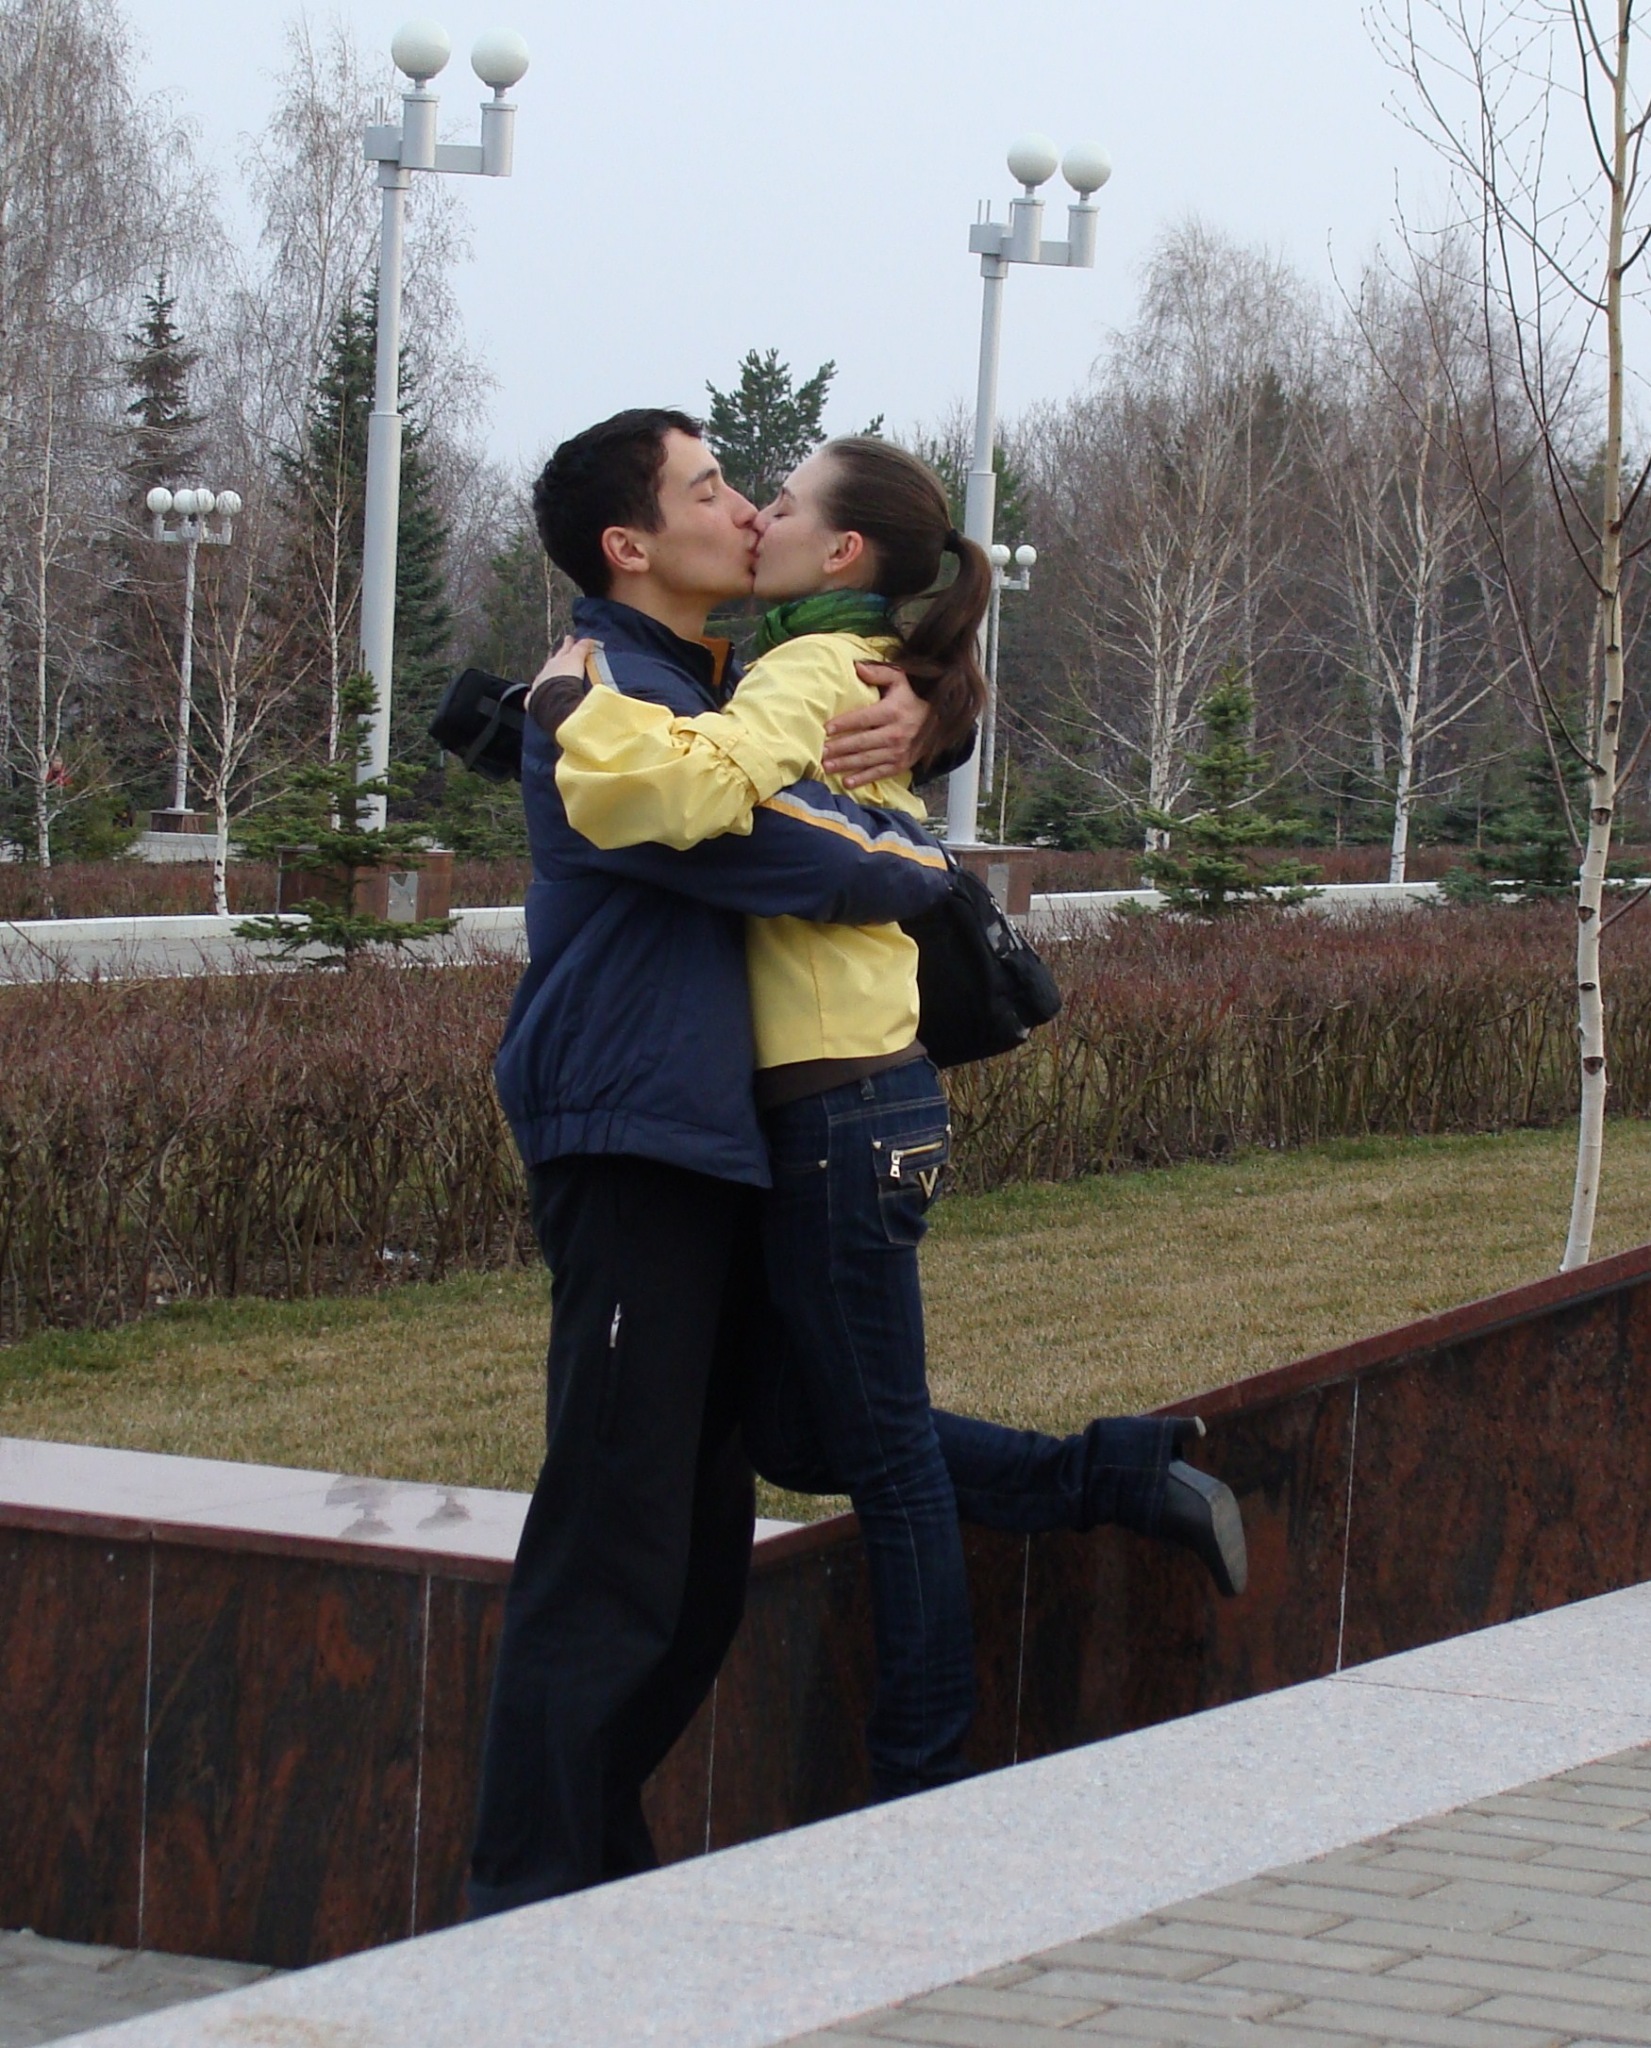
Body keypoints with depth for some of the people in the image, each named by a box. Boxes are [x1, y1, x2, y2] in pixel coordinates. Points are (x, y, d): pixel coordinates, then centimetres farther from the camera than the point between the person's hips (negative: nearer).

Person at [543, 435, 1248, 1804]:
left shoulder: (811, 674, -15)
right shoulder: (866, 681, 14)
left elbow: (693, 782, -34)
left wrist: (577, 699, -17)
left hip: (843, 1116, -9)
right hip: (865, 1107, 9)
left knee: (885, 1458, 1)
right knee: (797, 1435, 18)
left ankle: (928, 1783, 12)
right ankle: (1128, 1477, 19)